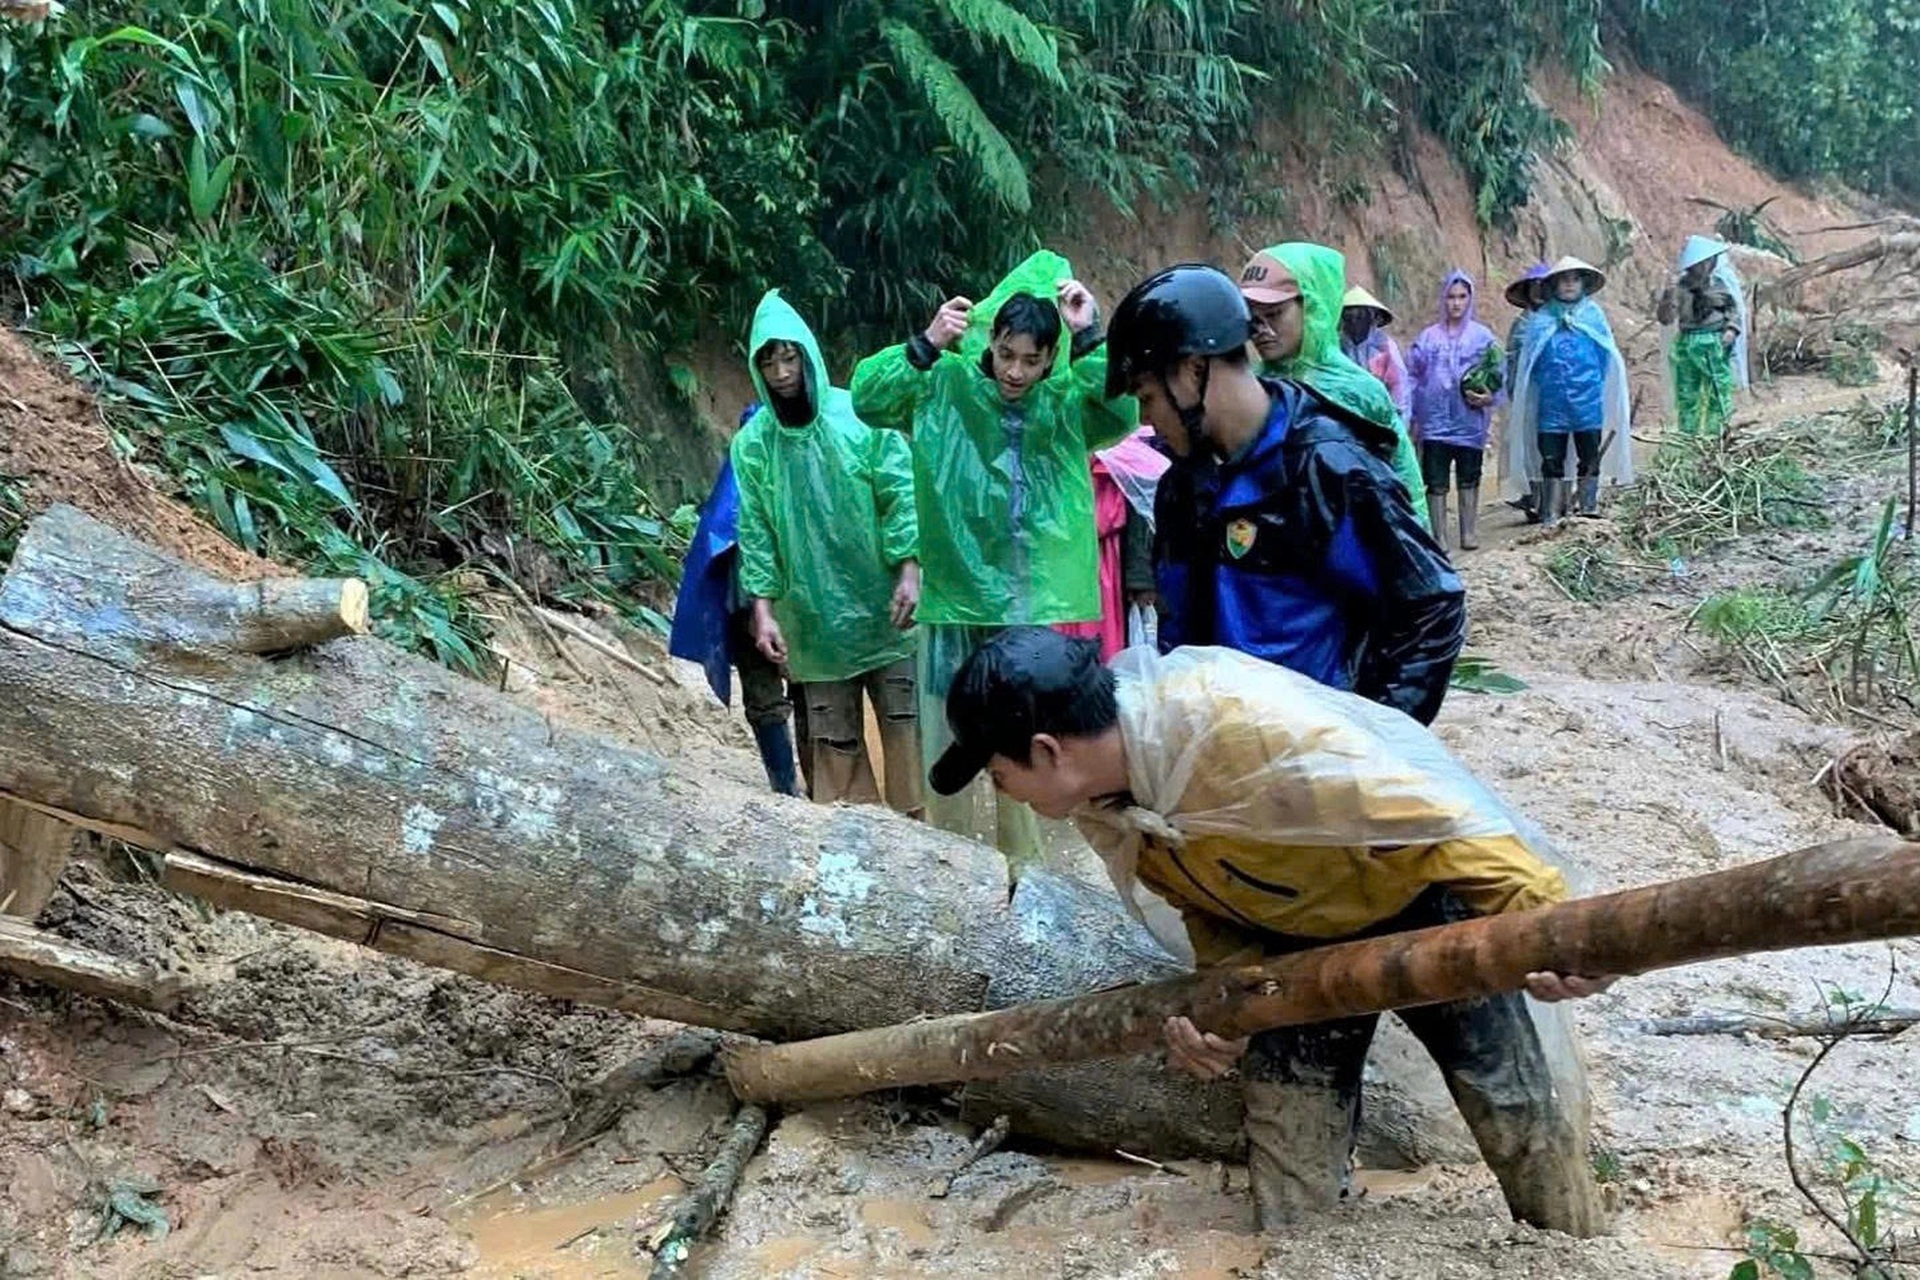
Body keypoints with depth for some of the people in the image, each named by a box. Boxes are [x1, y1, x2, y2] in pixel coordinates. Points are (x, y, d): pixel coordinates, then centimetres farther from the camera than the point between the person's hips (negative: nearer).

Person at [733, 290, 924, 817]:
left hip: (884, 606, -1)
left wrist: (910, 570, -12)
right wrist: (763, 609, -4)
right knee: (834, 735, 5)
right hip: (815, 619, 2)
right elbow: (755, 531, 3)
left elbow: (902, 495, -4)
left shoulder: (861, 416, -4)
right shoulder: (752, 442, 2)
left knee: (905, 721, 1)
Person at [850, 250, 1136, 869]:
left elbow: (1128, 410, -16)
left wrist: (1090, 339, -21)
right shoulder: (946, 386, -3)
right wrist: (927, 346, -25)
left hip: (1028, 600, 1)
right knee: (947, 731, 9)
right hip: (952, 592, -1)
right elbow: (868, 397, -14)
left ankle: (1020, 860, 29)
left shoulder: (1067, 403, 0)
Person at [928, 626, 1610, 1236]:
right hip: (1295, 933, 6)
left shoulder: (1242, 722, -38)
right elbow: (1210, 903, -1)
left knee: (1533, 1129, 0)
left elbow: (1435, 814, -36)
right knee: (1286, 1161, 8)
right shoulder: (1097, 805, -12)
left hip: (1433, 899, -6)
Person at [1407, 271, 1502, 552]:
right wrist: (1413, 416, 1)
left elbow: (1497, 376, 4)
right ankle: (1439, 536, 6)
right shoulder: (1429, 337, 5)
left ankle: (1469, 533, 19)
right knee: (1436, 481, -1)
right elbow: (1414, 377, 6)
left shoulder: (1483, 336, 4)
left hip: (1470, 421, 0)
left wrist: (1490, 397, -15)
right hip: (1435, 421, 0)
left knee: (1469, 478, 9)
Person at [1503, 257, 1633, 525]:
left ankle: (1589, 509, 15)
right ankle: (1551, 515, 11)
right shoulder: (1541, 320, 4)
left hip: (1587, 403, 0)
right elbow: (1528, 364, 8)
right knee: (1551, 460, 4)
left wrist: (1595, 385, 1)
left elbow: (1609, 358, 7)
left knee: (1590, 460, 5)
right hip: (1551, 403, 0)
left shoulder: (1594, 315, 4)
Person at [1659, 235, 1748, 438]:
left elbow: (1736, 308, 6)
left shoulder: (1723, 281, 1)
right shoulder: (1683, 285, 4)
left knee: (1718, 392, -2)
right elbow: (1666, 318, 2)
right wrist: (1668, 301, -17)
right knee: (1686, 394, 8)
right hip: (1687, 342, 2)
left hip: (1715, 343, -2)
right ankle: (1687, 437, 17)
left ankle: (1716, 435, 3)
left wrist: (1732, 329, -10)